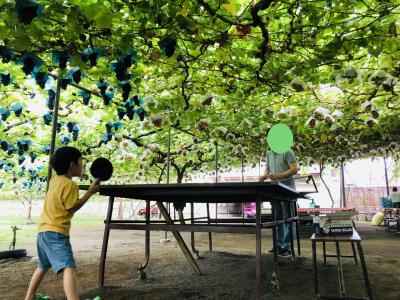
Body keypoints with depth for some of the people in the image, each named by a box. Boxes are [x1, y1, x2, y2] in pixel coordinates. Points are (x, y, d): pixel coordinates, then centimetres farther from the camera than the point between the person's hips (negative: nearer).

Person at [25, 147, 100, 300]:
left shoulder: (54, 180, 11)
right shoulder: (70, 184, -15)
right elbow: (72, 208, -14)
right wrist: (90, 192, -11)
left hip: (43, 231, 10)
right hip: (56, 232, -10)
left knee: (42, 266, 28)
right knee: (69, 267, -23)